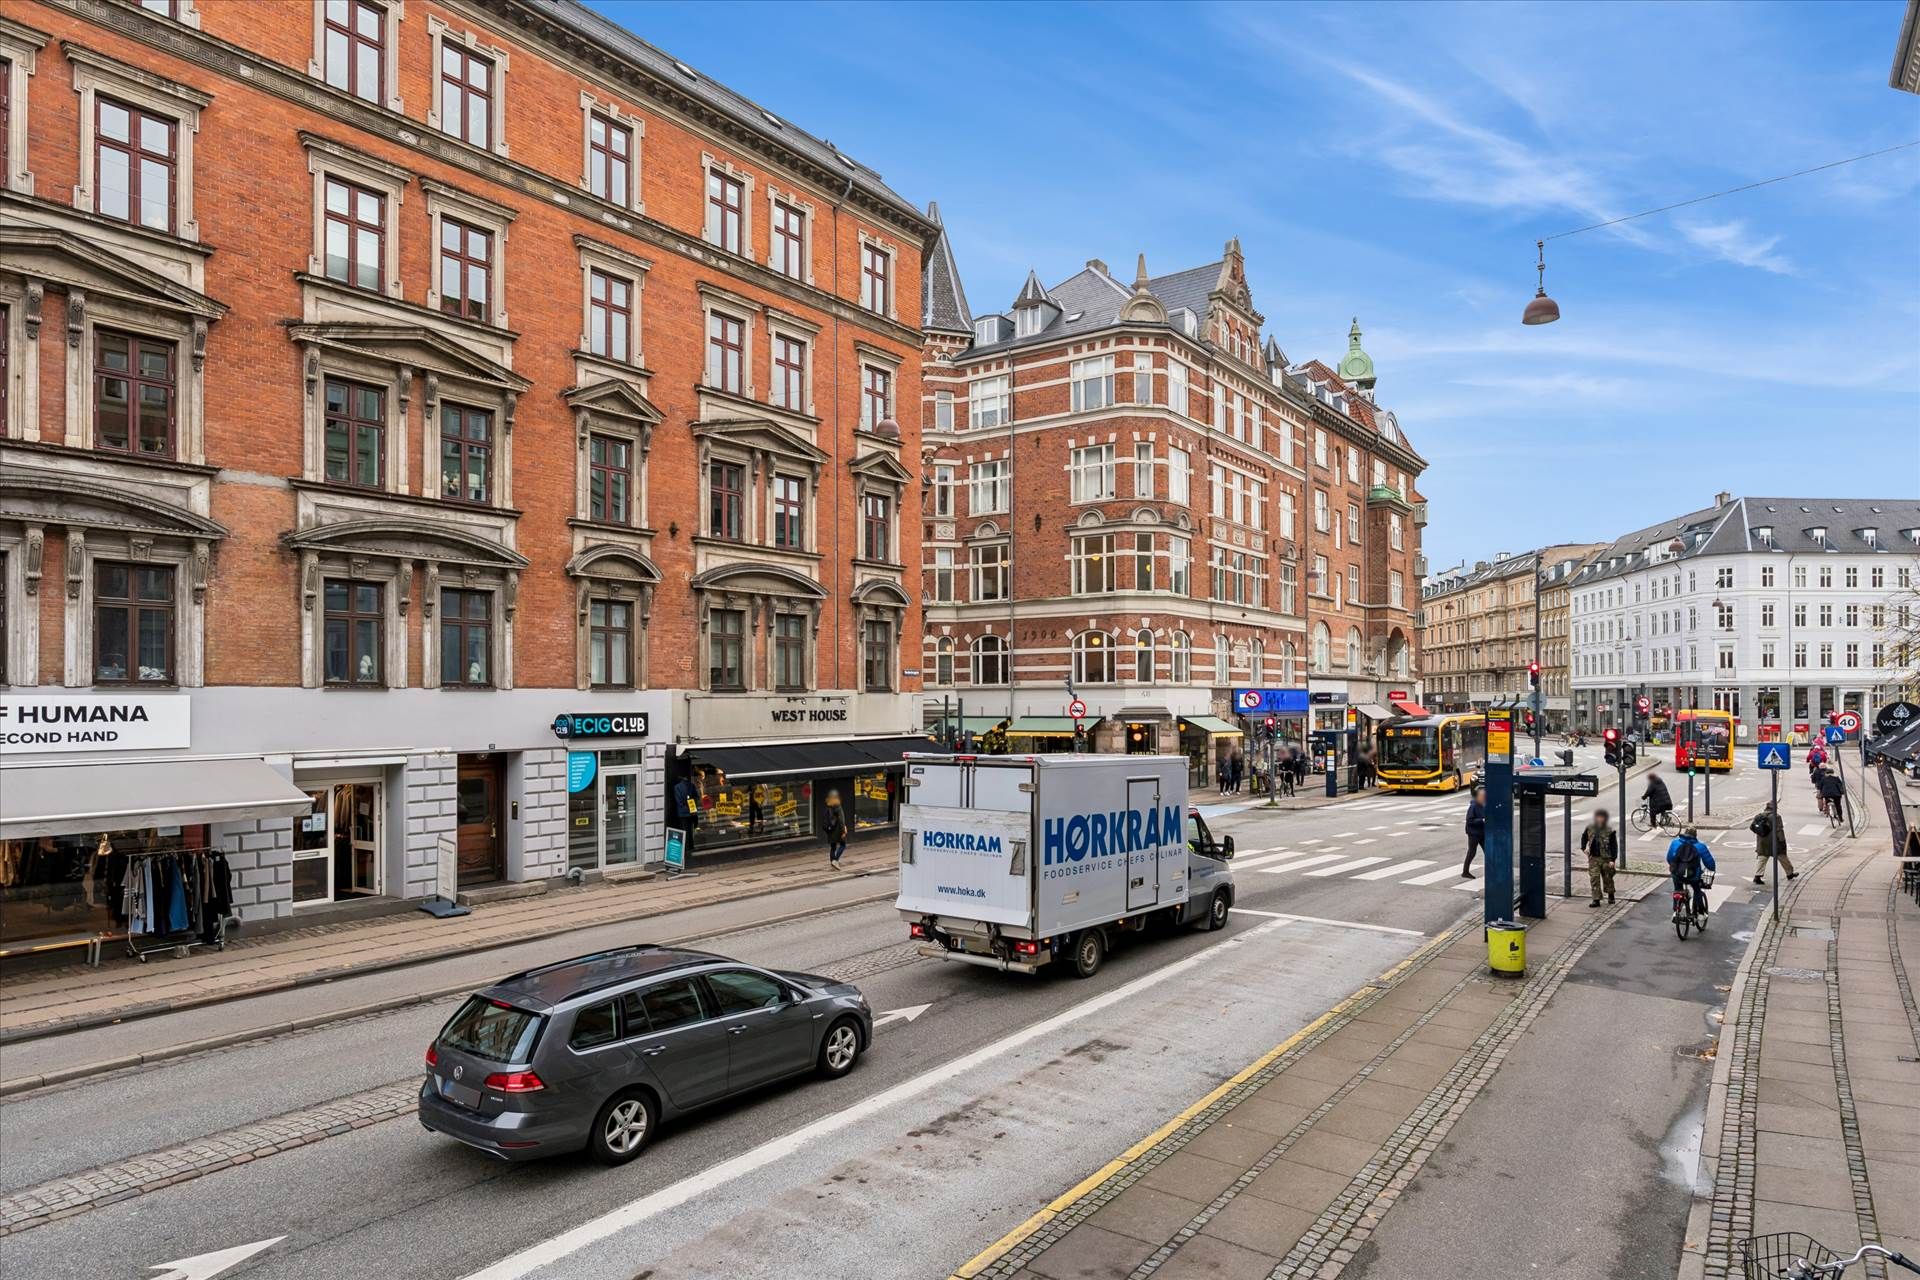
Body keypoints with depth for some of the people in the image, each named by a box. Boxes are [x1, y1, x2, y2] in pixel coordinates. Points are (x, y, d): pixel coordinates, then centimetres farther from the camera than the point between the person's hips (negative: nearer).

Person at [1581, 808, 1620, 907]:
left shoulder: (1610, 830, -7)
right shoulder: (1590, 828, 3)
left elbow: (1614, 846, -7)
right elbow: (1584, 837, 22)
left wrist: (1613, 860, -12)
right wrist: (1583, 848, 6)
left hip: (1606, 859, -2)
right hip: (1593, 858, 2)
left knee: (1607, 878, 13)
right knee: (1594, 878, -5)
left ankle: (1610, 895, 37)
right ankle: (1596, 900, -1)